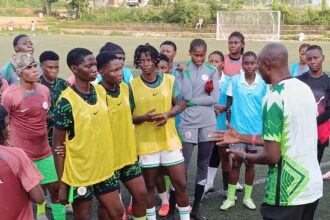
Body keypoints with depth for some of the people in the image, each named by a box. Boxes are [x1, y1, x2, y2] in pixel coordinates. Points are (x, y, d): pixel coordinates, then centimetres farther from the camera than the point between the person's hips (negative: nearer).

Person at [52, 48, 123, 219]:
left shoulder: (100, 91, 0)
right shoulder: (66, 101, -18)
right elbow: (58, 145, -13)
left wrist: (109, 161, 14)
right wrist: (62, 184, -13)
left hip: (104, 170, 6)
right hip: (79, 174, -5)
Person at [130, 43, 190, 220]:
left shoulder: (169, 80, -1)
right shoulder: (132, 86, -7)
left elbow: (178, 105, 6)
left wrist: (167, 114, -15)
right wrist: (144, 117, -22)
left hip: (170, 140, 2)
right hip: (146, 143, -1)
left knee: (181, 184, 5)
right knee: (149, 186, 11)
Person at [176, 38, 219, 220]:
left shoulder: (212, 71, 5)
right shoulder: (183, 69, -1)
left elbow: (215, 98, -5)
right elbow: (186, 95, -14)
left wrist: (192, 102, -10)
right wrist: (186, 72, -13)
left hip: (208, 123, 3)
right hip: (188, 122, -3)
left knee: (203, 165, 10)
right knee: (183, 165, -5)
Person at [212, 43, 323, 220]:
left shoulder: (274, 97, -18)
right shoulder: (304, 88, 5)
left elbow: (272, 156, -19)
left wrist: (245, 157, 1)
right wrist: (240, 138, 20)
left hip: (288, 192, -8)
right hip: (313, 186, 8)